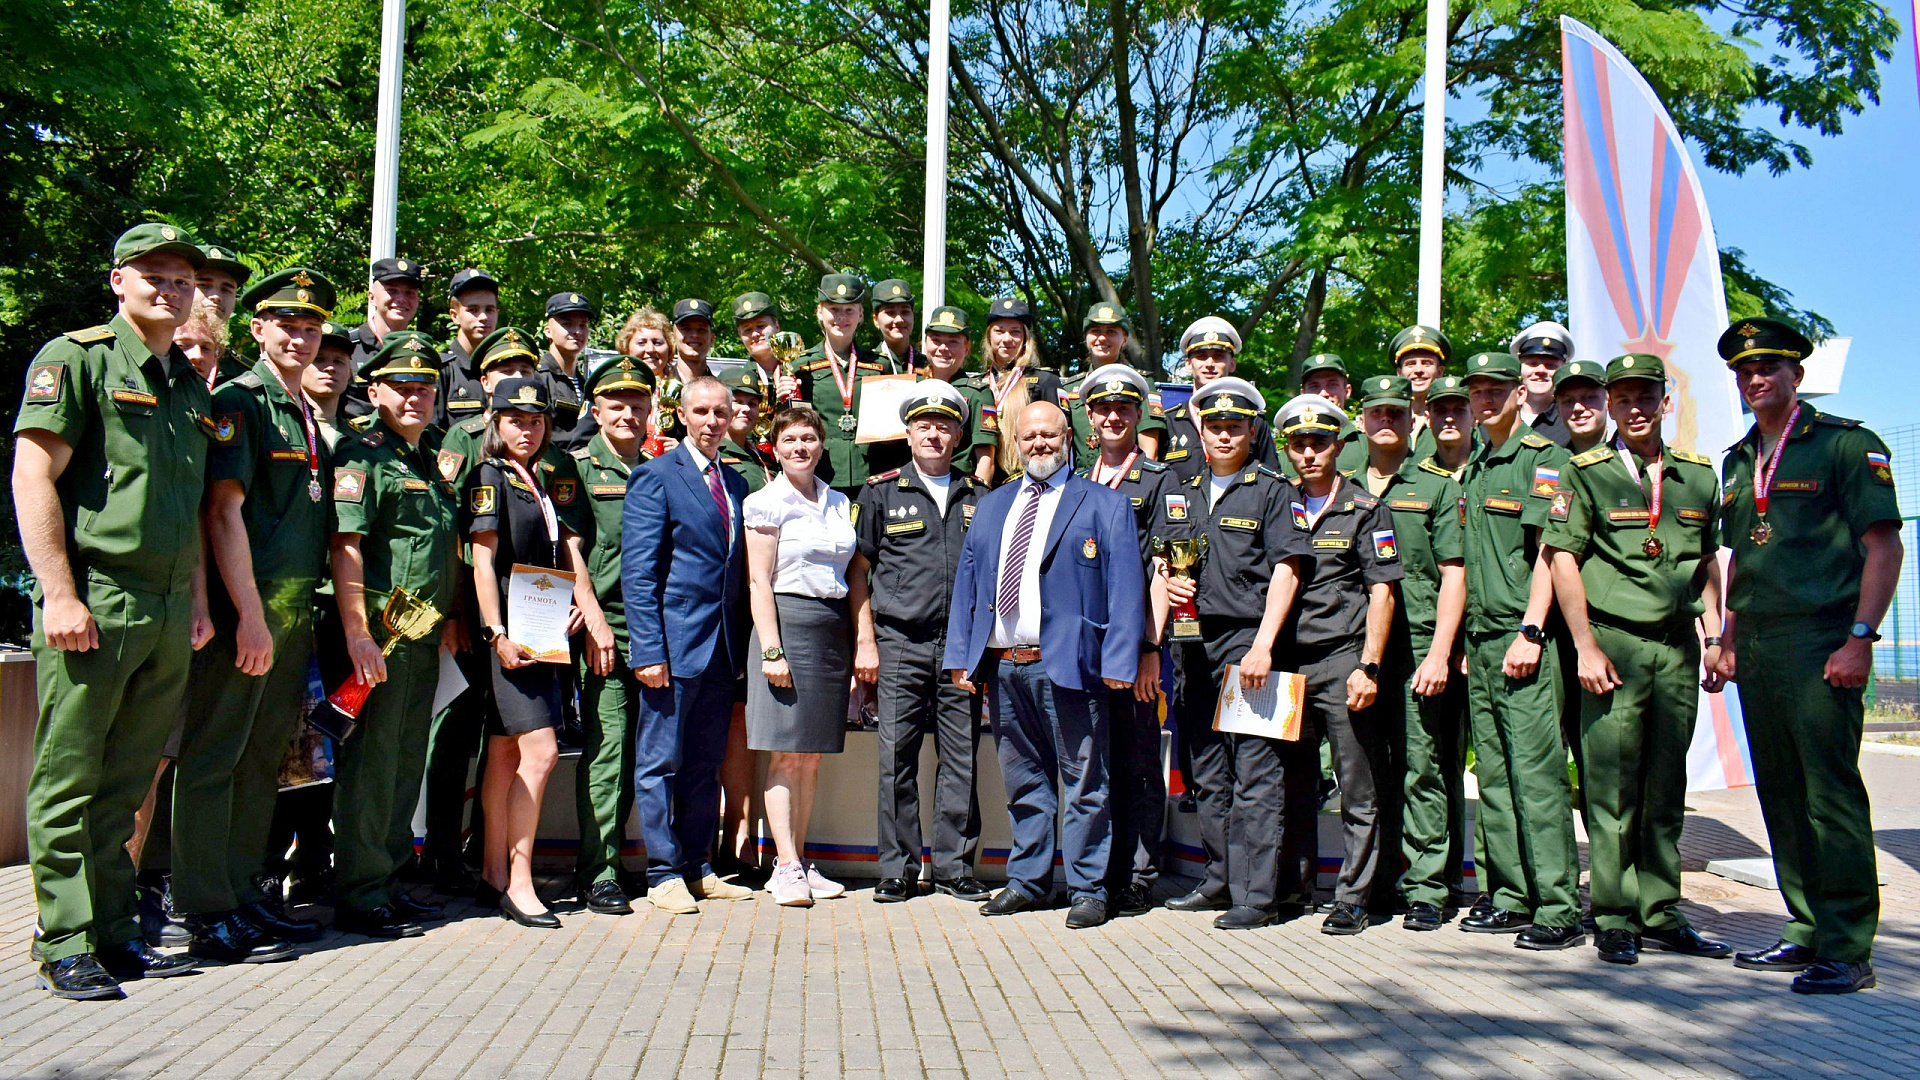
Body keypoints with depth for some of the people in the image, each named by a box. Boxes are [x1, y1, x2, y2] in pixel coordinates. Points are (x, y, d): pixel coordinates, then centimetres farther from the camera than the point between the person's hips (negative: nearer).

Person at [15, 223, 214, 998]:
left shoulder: (191, 384, 19)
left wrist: (198, 601, 16)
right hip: (92, 605, -6)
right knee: (68, 783, 0)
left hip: (167, 613, 7)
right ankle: (66, 945, 7)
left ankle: (115, 934, 19)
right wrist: (60, 594, -15)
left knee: (125, 785, 12)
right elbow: (32, 478, -9)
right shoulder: (76, 358, -2)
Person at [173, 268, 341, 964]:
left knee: (264, 759, 13)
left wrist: (303, 617, 16)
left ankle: (247, 895, 22)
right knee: (214, 759, -2)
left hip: (293, 613, 8)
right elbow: (224, 510, -14)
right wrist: (250, 613, -20)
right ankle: (208, 915, 4)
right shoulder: (239, 402, -6)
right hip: (244, 611, -8)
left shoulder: (310, 417, 18)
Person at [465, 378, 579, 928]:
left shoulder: (546, 481, 19)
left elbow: (567, 550, 19)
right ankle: (519, 882, -7)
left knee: (506, 754, 11)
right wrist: (497, 633, -17)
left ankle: (495, 874, 17)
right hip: (509, 633, -7)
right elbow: (483, 560, -10)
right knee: (540, 751, -13)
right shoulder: (489, 476, -3)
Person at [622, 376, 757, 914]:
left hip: (722, 647, 6)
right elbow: (637, 573, -9)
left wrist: (742, 643, 8)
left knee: (705, 764, 12)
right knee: (661, 763, 2)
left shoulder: (735, 483, 15)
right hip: (674, 642, -6)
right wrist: (648, 649, -16)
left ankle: (698, 869, 21)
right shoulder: (656, 476, -4)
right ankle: (664, 875, 11)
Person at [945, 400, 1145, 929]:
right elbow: (967, 582, 17)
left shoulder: (1106, 506, 3)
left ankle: (1088, 889, 11)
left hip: (1067, 665, -5)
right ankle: (1027, 881, 25)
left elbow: (1125, 587, -4)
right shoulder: (991, 507, 18)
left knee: (1083, 782, 1)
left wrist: (1118, 662, -13)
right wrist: (961, 656, 9)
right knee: (1023, 781, 14)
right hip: (1002, 666, 5)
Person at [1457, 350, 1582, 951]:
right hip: (1481, 641, 8)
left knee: (1537, 771, -9)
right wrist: (1468, 640, 16)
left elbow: (1548, 553, -11)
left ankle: (1560, 910, -5)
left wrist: (1530, 632, -18)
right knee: (1494, 776, 9)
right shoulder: (1473, 469, 19)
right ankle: (1511, 899, 16)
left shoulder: (1542, 460, -3)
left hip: (1524, 638, -8)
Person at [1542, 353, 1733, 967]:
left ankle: (1660, 916, 18)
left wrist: (1714, 639, 11)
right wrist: (1586, 646, -10)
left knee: (1666, 787, 9)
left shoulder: (1698, 474, 13)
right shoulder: (1586, 473, 0)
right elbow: (1563, 560, -4)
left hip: (1678, 647, 4)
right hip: (1614, 643, -4)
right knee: (1611, 785, -3)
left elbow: (1708, 563, 19)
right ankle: (1615, 921, 4)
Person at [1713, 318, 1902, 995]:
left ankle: (1847, 950, -2)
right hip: (1757, 651, 7)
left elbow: (1884, 546, -7)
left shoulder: (1845, 444, -1)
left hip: (1821, 642, -7)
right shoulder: (1738, 462, 18)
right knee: (1781, 795, 10)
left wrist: (1860, 638, -15)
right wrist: (1729, 640, 16)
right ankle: (1808, 931, 19)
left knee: (1830, 791, -8)